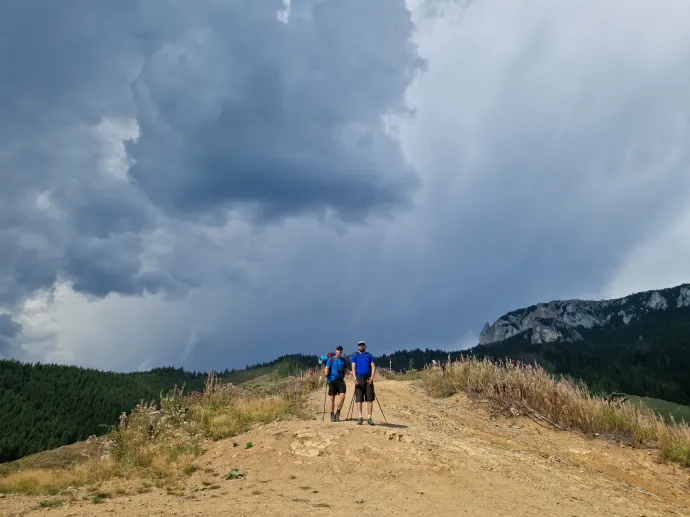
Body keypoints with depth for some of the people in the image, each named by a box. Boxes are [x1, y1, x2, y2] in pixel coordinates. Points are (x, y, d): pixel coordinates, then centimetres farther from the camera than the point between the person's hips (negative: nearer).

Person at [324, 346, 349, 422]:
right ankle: (332, 415, 13)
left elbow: (346, 369, 18)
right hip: (332, 380, -2)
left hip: (341, 380, 2)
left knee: (342, 396, -14)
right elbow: (327, 368, -1)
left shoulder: (343, 359, 13)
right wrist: (326, 374, -21)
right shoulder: (331, 359, 4)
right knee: (332, 398, 2)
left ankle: (337, 413, 2)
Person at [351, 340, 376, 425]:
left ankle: (369, 418, 0)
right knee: (359, 399, -4)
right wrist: (354, 378, -12)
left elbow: (373, 366, 4)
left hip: (368, 379, 1)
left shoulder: (369, 355, 13)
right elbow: (353, 367, 2)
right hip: (359, 379, -1)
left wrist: (372, 377, -12)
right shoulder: (355, 355, 11)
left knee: (369, 399, -2)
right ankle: (360, 417, -2)